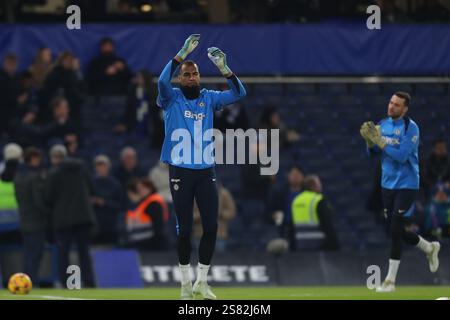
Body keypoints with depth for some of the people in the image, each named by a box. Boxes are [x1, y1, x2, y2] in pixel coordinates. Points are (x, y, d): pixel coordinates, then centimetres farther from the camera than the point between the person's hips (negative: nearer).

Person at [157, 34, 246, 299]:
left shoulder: (209, 98, 10)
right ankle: (186, 282, 12)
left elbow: (239, 93, -1)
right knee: (184, 228, -1)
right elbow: (163, 81, -20)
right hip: (180, 171, -3)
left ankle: (202, 282, 11)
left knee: (211, 226, -1)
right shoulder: (172, 98, 1)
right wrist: (182, 54, -28)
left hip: (206, 171, 3)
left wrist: (224, 68, -16)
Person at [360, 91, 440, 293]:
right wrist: (370, 140, -13)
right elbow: (372, 152, 7)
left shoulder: (410, 128, -15)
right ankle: (429, 248, 38)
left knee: (396, 231, -10)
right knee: (396, 232, 12)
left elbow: (401, 156, -24)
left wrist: (379, 140, -26)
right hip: (387, 184, 7)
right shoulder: (383, 124, 6)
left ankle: (390, 281, -6)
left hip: (406, 185, -7)